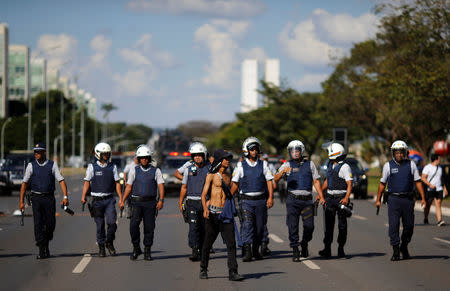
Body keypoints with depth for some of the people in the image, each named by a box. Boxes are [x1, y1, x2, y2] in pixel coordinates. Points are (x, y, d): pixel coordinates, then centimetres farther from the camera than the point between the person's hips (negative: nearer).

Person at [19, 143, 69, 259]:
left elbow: (61, 180, -1)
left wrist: (65, 196, -13)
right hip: (36, 198, 0)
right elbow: (24, 183, 6)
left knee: (50, 223, 0)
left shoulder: (52, 165, 3)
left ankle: (46, 244, 26)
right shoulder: (31, 165, 4)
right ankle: (42, 251, -5)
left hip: (49, 198, 0)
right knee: (38, 223, -7)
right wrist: (21, 201, 2)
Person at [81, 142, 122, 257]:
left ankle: (109, 243, 11)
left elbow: (117, 183, 10)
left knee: (112, 222, -11)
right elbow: (87, 182, 0)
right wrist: (83, 196, -11)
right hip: (97, 200, -1)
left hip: (109, 199, 1)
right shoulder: (92, 167, 2)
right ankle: (101, 247, 14)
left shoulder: (112, 167, 7)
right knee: (100, 225, 2)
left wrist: (121, 198, 3)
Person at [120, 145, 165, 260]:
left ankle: (147, 251, 11)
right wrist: (122, 201, 3)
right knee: (133, 224, -15)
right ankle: (136, 248, 0)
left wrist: (161, 200, -14)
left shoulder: (156, 171, 8)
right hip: (136, 202, 0)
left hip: (150, 203, 0)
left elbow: (161, 186, 0)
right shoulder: (134, 170, 10)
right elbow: (129, 186, 11)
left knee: (149, 227, 0)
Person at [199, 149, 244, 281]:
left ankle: (233, 272, -12)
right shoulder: (211, 176, 1)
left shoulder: (227, 178, 15)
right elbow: (203, 194, -7)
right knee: (208, 243, 6)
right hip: (212, 213, -4)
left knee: (231, 243, -8)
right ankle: (203, 270, 23)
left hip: (225, 214, 4)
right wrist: (205, 209, -22)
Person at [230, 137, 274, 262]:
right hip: (246, 200, -2)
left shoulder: (263, 164, 7)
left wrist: (270, 197, -7)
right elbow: (234, 184, 8)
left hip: (261, 200, 2)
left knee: (259, 227, 7)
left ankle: (256, 250, 23)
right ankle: (247, 252, -21)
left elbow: (269, 181, 4)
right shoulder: (241, 166, 3)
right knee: (247, 224, -15)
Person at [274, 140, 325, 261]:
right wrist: (282, 172, -23)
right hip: (293, 200, -1)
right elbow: (276, 179, -2)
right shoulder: (287, 165, 8)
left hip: (307, 200, 1)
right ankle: (295, 251, 3)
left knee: (309, 225, -4)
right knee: (293, 226, -5)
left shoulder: (310, 164, 12)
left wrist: (321, 196, 3)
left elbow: (316, 181, 13)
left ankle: (304, 244, 22)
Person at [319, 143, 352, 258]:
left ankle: (341, 249, 8)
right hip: (330, 198, 6)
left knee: (342, 225, 1)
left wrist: (346, 198, -25)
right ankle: (327, 249, 1)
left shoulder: (345, 167, -8)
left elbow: (349, 184, -13)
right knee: (328, 225, 2)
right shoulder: (330, 165, 15)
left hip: (341, 199, -6)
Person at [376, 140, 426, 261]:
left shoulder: (411, 164, 6)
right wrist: (378, 200, 9)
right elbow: (382, 183, 10)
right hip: (393, 199, -1)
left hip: (408, 199, 1)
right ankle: (396, 251, -4)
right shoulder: (388, 166, 4)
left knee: (409, 226, 5)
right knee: (393, 225, -7)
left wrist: (423, 198, 2)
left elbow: (417, 182, 8)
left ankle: (404, 247, 26)